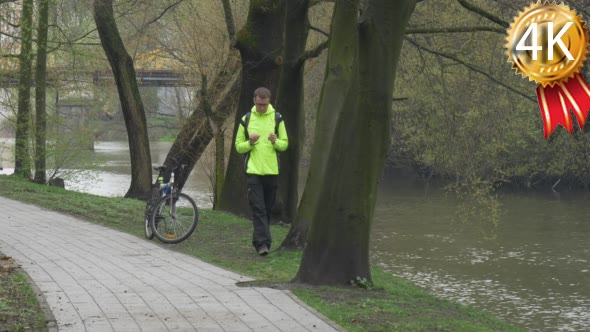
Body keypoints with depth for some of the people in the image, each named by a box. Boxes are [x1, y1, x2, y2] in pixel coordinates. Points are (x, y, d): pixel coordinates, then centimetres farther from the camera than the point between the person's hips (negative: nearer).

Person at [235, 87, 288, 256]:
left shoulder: (277, 119, 5)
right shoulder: (246, 120, 4)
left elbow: (285, 144, 7)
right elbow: (238, 146, 7)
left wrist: (275, 141, -14)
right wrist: (250, 143, -13)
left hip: (271, 171, 2)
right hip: (253, 170, -2)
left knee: (267, 208, 9)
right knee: (258, 208, -11)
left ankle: (260, 241, 21)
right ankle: (263, 243, -16)